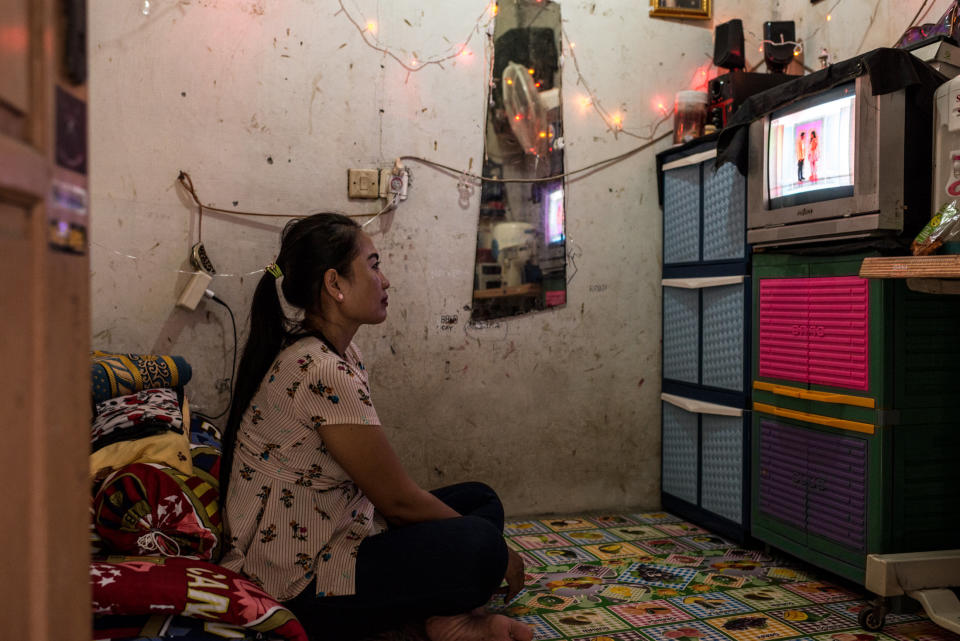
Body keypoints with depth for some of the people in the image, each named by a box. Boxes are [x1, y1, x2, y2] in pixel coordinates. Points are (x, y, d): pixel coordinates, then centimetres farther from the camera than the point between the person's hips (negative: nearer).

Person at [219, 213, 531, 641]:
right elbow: (398, 500, -19)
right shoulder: (322, 373, -25)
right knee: (480, 545, -27)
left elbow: (383, 485, 9)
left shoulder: (342, 356, 8)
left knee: (480, 499, 10)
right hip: (299, 587, -11)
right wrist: (497, 554, -6)